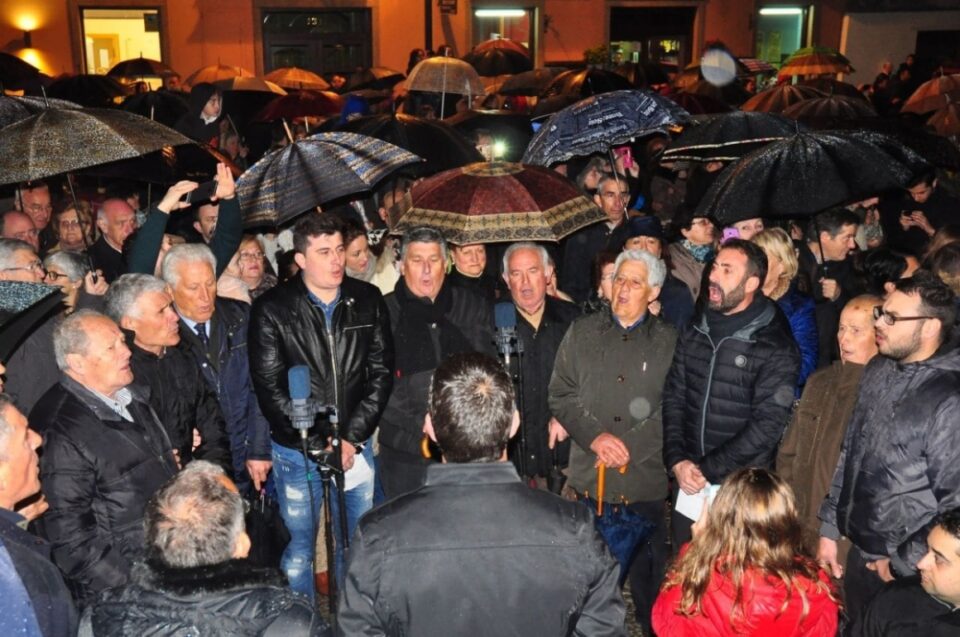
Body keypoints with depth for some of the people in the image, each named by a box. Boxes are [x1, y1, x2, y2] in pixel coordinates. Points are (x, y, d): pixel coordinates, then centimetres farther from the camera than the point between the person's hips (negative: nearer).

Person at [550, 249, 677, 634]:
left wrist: (627, 445, -11)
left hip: (645, 482, -1)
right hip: (589, 479, 1)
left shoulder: (668, 341, 3)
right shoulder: (582, 332, 7)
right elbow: (561, 394, 2)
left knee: (647, 576, 6)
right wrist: (595, 436, -11)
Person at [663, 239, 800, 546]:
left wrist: (706, 470, -16)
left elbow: (766, 427, -16)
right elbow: (673, 398, 5)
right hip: (687, 485, 5)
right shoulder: (694, 332, 5)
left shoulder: (777, 349, -11)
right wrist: (676, 461, -8)